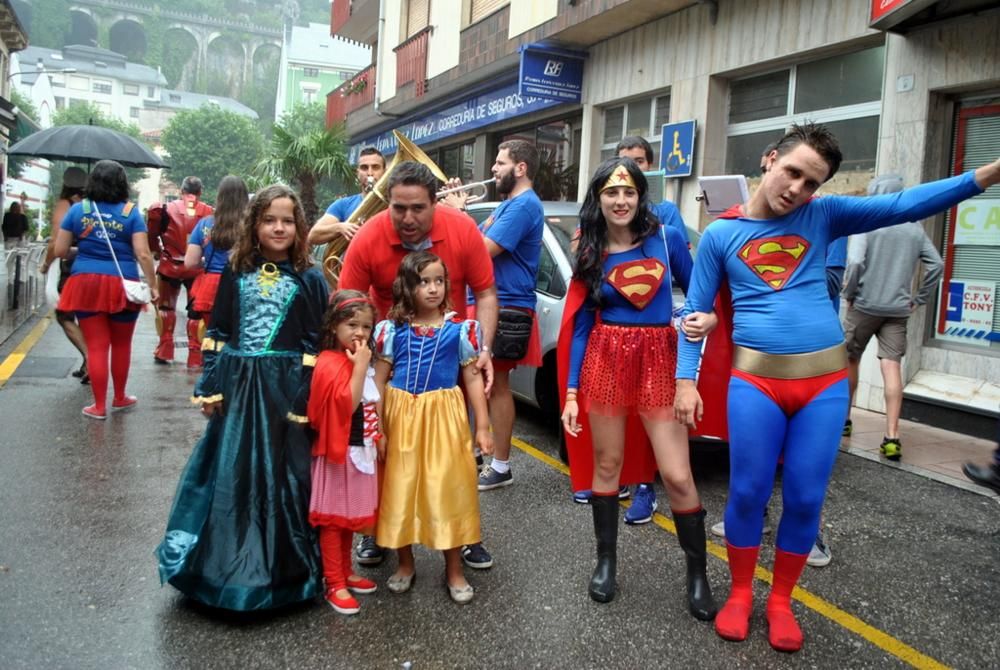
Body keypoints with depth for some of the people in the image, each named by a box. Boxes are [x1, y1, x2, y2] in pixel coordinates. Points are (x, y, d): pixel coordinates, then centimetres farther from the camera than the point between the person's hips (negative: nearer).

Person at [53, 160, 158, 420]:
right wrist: (153, 285, -4)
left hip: (85, 283, 1)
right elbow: (143, 255, -10)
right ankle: (119, 397, 30)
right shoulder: (130, 213, -2)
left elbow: (60, 251, 4)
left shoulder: (77, 210, 3)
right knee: (121, 344, 16)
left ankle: (99, 406, 9)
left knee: (96, 346, 5)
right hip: (121, 285, -1)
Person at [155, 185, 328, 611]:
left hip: (286, 389, -2)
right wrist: (208, 386, 3)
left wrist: (307, 397, -10)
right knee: (229, 472, 7)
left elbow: (317, 343, -4)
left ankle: (281, 567, 20)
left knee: (282, 474, 4)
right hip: (238, 387, 3)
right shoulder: (236, 272, 6)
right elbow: (216, 334, 8)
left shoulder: (308, 279, -1)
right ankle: (227, 562, 25)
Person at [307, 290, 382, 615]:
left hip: (360, 450, 9)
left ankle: (345, 573, 31)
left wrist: (378, 436, 16)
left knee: (349, 516, 18)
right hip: (338, 451, -9)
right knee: (333, 518, 2)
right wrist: (360, 366, -28)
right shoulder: (330, 363, -18)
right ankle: (334, 585, 12)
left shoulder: (361, 361, 10)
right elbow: (347, 404, -29)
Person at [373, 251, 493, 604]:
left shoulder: (460, 329, -2)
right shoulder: (392, 329, -1)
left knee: (447, 490, 5)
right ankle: (405, 564, 31)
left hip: (444, 418, -1)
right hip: (401, 418, 1)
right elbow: (379, 381, 2)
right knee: (400, 491, 10)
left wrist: (483, 426, 0)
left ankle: (454, 570, 22)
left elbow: (473, 379, 2)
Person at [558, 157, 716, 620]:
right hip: (605, 361, 2)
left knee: (677, 475, -3)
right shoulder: (590, 253, 4)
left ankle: (698, 574, 16)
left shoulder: (667, 238, 0)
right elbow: (581, 324, 5)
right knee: (606, 466, 9)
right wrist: (570, 392, 1)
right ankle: (606, 561, 28)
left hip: (659, 361, -1)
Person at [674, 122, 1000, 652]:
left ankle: (781, 601, 27)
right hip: (755, 380, -1)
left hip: (825, 381, 2)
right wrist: (686, 380, -4)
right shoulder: (720, 234, 3)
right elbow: (696, 311, 4)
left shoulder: (823, 215, 6)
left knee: (805, 498, 7)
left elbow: (902, 206, -3)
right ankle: (740, 594, 26)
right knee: (748, 493, 3)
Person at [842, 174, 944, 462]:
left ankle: (843, 419, 26)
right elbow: (937, 264, 8)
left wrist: (849, 293, -3)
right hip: (898, 309, 3)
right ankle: (892, 437, -8)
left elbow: (855, 261, -17)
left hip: (865, 305, -3)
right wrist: (918, 299, 13)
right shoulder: (914, 227, 7)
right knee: (892, 367, -2)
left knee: (851, 360, 14)